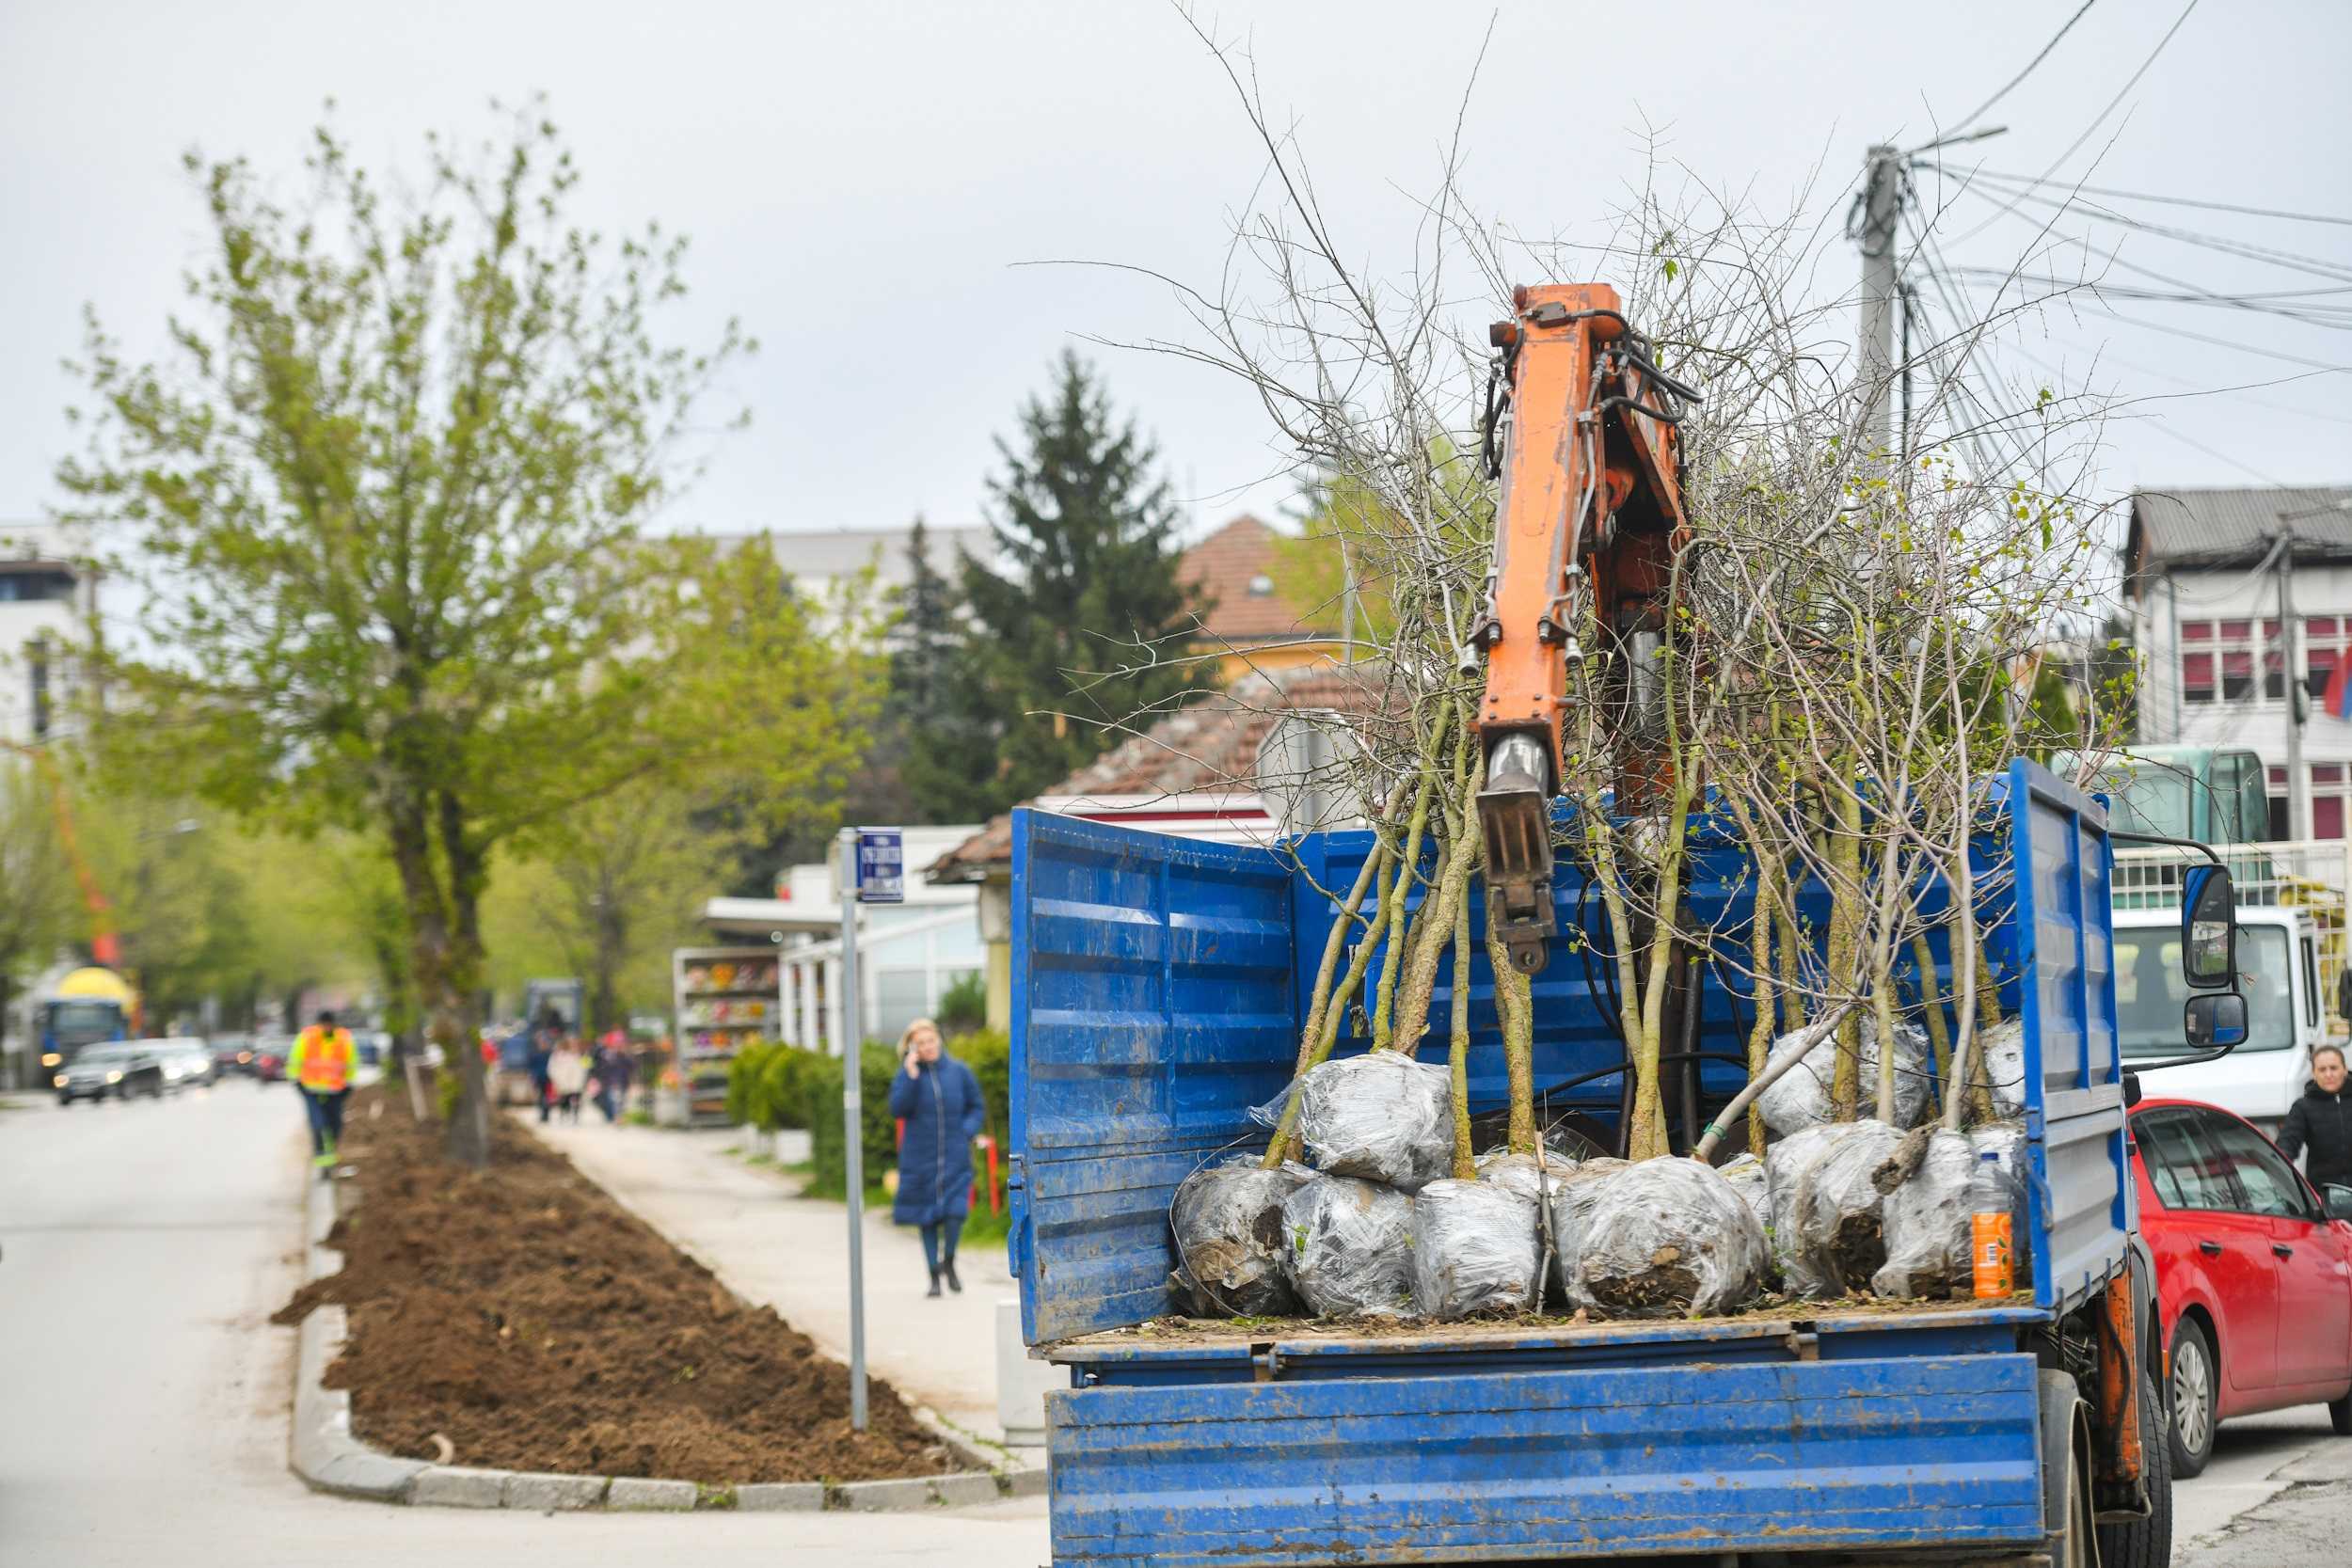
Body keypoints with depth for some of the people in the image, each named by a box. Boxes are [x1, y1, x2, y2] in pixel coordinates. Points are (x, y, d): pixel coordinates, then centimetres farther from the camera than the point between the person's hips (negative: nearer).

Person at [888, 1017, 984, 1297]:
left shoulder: (958, 1071, 2)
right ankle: (934, 1276, 16)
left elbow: (975, 1106, 12)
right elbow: (898, 1109, -14)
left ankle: (949, 1263, 18)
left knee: (955, 1213, -10)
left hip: (955, 1157, 0)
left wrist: (967, 1131, -4)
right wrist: (911, 1075, -19)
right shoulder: (906, 1074, 0)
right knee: (927, 1218, 4)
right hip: (920, 1157, 0)